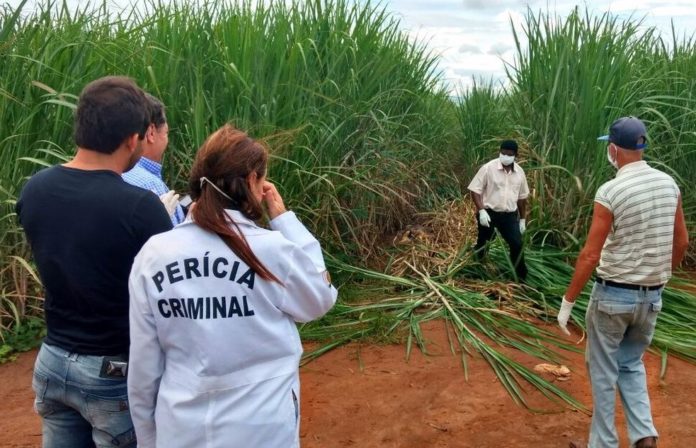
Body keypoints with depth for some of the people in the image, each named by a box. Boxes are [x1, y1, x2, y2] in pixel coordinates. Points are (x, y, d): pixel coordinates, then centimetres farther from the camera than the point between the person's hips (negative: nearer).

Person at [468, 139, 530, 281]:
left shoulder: (519, 172, 3)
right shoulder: (488, 168, -12)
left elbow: (522, 197, 13)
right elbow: (475, 189, -10)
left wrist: (523, 219, 15)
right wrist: (481, 210, -21)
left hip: (509, 215, 3)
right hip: (489, 213, -3)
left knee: (517, 244, -3)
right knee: (483, 244, 11)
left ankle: (521, 277, 10)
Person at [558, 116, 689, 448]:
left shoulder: (610, 191, -19)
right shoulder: (669, 184, -1)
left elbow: (590, 256, -19)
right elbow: (682, 242, 9)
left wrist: (567, 302, -11)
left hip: (613, 294, -6)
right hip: (651, 296, 6)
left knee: (603, 371, 10)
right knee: (631, 364, 23)